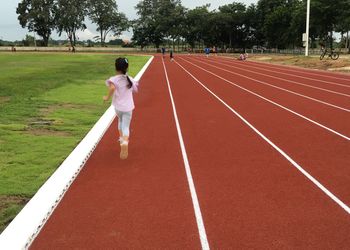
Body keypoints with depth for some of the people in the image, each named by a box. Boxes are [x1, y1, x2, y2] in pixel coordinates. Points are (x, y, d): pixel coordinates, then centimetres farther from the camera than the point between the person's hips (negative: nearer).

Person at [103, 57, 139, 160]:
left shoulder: (114, 79, -12)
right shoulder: (130, 80, 1)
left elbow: (112, 87, -32)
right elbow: (135, 89, 14)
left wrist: (108, 97, -19)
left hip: (118, 106, 0)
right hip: (128, 107, 0)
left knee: (120, 120, 31)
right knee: (126, 126, 0)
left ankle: (121, 137, 41)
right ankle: (125, 142, -26)